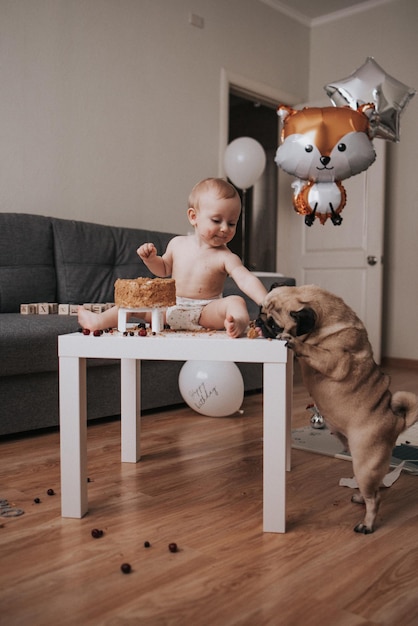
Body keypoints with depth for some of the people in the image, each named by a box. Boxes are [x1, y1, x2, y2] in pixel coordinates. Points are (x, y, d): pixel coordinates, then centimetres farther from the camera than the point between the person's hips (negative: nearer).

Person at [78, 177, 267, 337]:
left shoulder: (225, 257, -10)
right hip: (172, 308, 5)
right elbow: (164, 269, 22)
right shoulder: (178, 244, 4)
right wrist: (151, 258, 1)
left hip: (206, 314, -4)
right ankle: (100, 321, 8)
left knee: (235, 302, -30)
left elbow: (247, 280, -23)